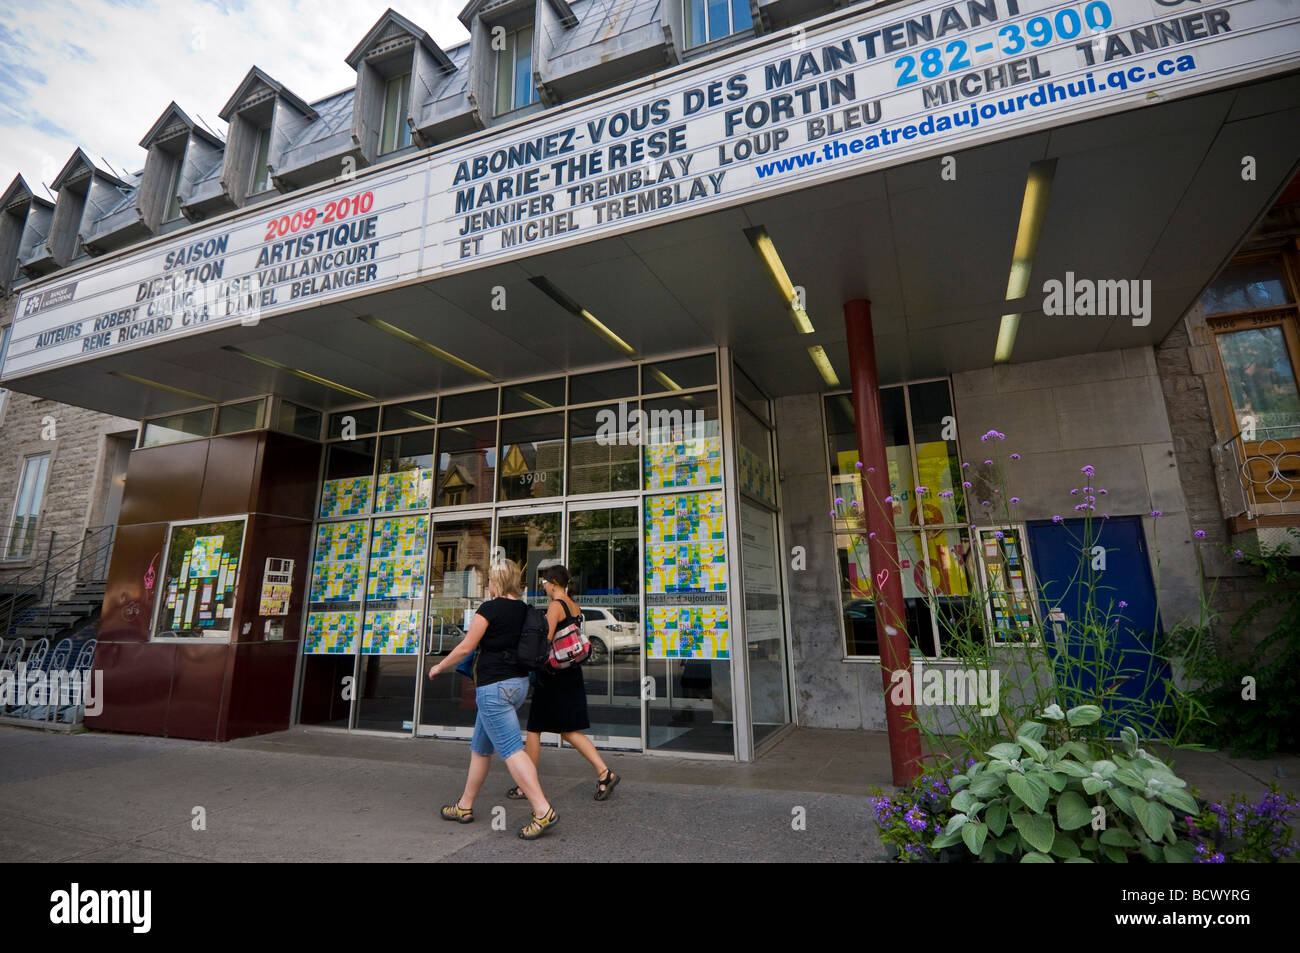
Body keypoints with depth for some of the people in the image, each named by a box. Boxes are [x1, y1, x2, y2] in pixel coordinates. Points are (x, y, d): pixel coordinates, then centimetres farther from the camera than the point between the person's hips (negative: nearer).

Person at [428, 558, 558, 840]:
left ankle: (543, 811, -12)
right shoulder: (524, 609, 8)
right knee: (480, 747, 20)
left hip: (494, 686, -9)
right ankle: (465, 806, 31)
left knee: (511, 749, -9)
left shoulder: (490, 608, -13)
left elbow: (465, 647, -10)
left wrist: (439, 667, 6)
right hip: (518, 682, 9)